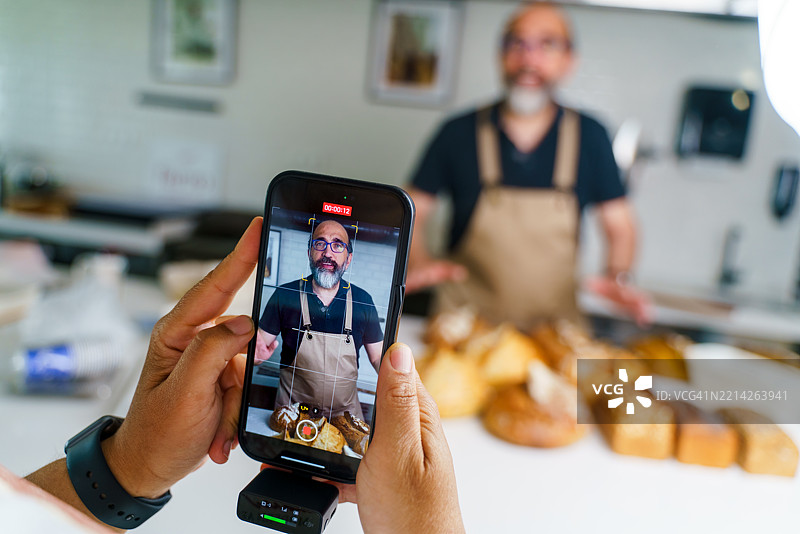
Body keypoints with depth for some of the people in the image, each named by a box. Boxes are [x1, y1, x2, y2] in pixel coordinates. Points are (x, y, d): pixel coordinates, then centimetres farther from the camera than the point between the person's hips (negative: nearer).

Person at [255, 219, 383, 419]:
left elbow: (378, 356, 3)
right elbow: (260, 345, -2)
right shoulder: (284, 295, -7)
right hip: (292, 408, -1)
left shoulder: (363, 301, -4)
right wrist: (257, 352, -25)